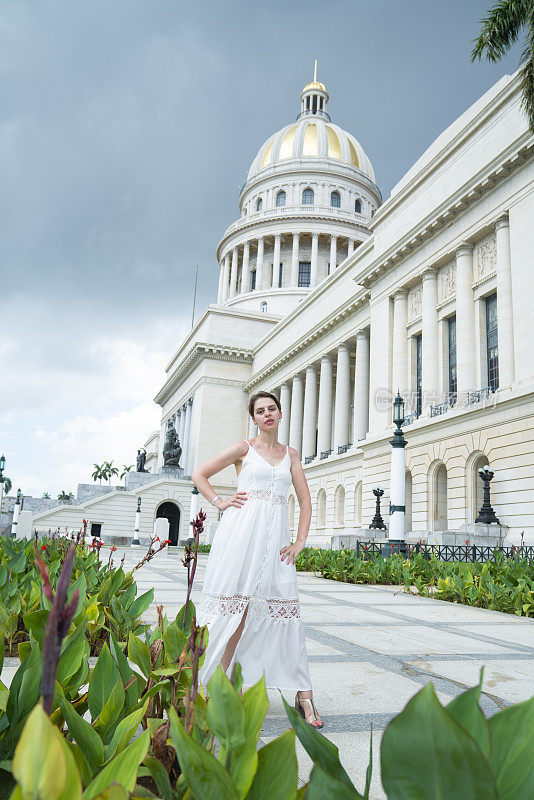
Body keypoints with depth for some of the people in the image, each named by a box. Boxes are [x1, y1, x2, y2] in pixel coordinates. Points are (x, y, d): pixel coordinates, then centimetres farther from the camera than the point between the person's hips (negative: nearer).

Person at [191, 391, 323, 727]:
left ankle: (303, 695, 3)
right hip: (242, 529, -2)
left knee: (285, 608, -3)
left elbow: (306, 501, 15)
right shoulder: (244, 448, 8)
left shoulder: (291, 454, 16)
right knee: (236, 606, -2)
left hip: (275, 535, 3)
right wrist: (220, 502, 1)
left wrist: (300, 542, 5)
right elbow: (200, 474, 12)